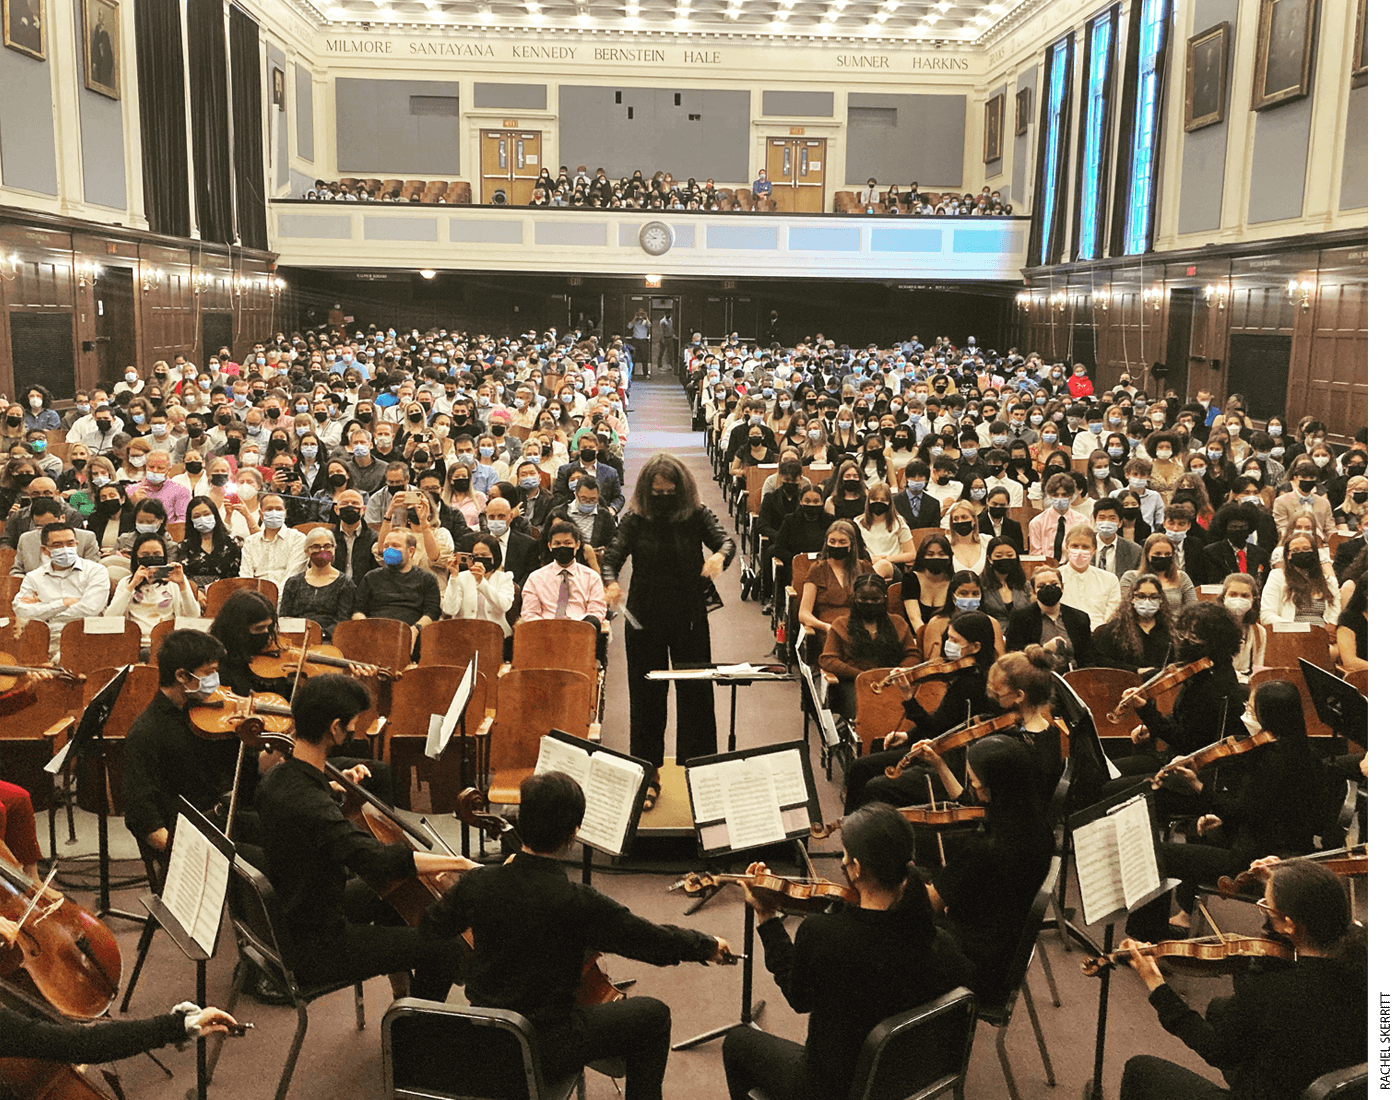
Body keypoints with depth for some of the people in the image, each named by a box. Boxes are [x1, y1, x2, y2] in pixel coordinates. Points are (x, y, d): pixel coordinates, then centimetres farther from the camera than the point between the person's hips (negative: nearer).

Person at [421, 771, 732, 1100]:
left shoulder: (476, 884, -13)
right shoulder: (580, 904, -27)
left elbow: (432, 929, 8)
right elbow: (658, 943, -14)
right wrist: (709, 946, 5)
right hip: (546, 1050, -5)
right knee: (653, 1014, 11)